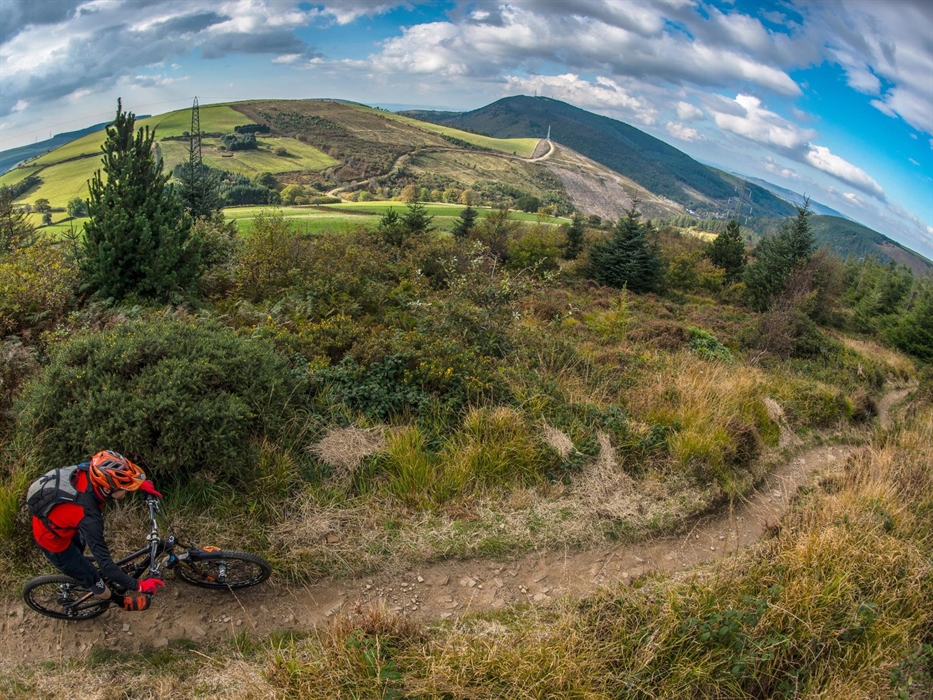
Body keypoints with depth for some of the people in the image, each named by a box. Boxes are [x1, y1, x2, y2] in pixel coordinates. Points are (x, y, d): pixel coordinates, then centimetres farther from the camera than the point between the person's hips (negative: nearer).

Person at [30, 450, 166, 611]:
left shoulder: (88, 471, -27)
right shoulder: (88, 516, -42)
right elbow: (105, 565, -36)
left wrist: (140, 483, -8)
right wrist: (138, 586, -28)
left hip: (48, 519, 6)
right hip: (52, 538, -6)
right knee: (91, 576, 15)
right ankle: (122, 602, 38)